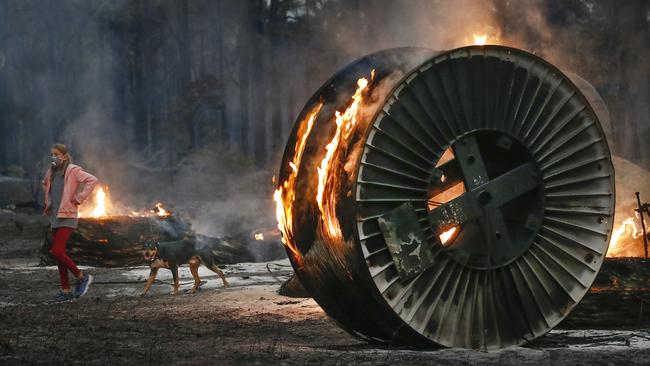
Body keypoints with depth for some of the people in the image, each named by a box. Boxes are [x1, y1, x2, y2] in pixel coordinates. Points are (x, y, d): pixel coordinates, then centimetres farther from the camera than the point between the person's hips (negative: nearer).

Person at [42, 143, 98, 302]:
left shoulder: (73, 170, -10)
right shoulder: (51, 172, 13)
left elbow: (92, 180, -21)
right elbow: (45, 184, 35)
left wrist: (79, 198, -18)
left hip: (67, 217, -8)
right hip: (55, 217, 8)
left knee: (56, 252, -18)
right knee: (59, 254, 8)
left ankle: (81, 277, -2)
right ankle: (66, 291, 12)